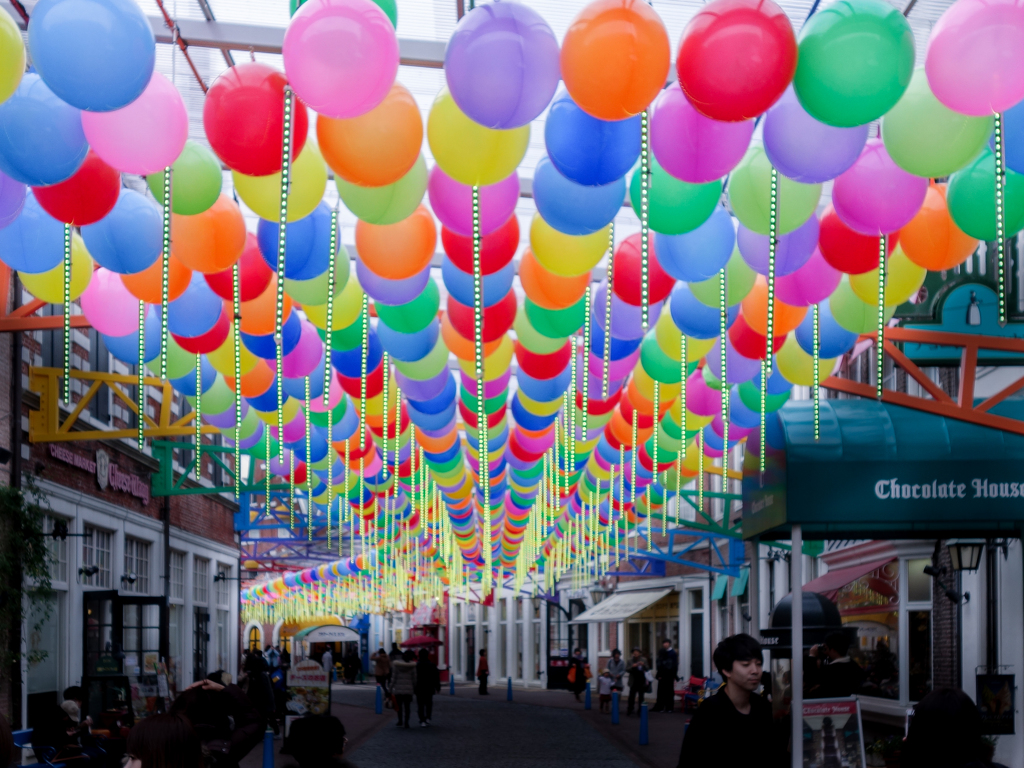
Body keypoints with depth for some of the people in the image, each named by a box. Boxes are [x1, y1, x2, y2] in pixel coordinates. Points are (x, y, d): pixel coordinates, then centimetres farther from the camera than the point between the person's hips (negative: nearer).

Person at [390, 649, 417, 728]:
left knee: (399, 705, 12)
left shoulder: (396, 664, -6)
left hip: (398, 689, 0)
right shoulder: (412, 665, -5)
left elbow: (394, 677, -6)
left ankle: (400, 721, 11)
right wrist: (414, 688, 11)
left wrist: (391, 686, 2)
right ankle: (406, 722, 4)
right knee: (407, 706, 7)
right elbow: (414, 678, -1)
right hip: (408, 689, 0)